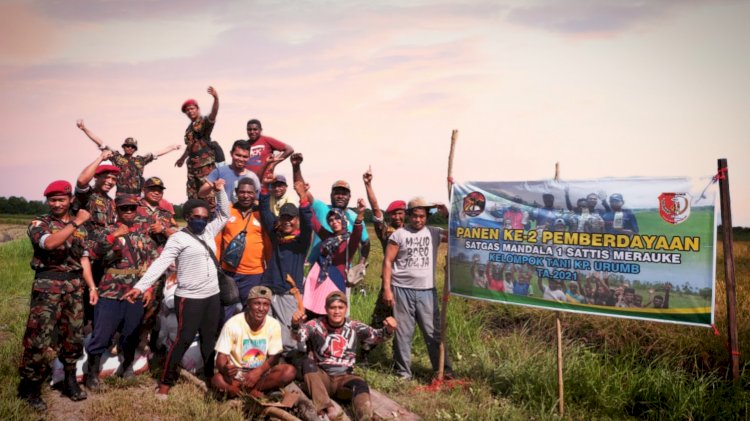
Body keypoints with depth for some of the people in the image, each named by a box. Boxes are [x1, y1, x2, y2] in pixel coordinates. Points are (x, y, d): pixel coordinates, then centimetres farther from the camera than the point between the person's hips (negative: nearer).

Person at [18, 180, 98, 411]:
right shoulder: (38, 223, -1)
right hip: (47, 285, -4)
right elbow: (49, 243, -23)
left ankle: (70, 381, 22)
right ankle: (30, 388, 8)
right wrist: (75, 223, -24)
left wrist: (92, 286, 5)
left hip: (75, 285, 4)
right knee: (39, 338, -5)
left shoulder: (80, 227, 13)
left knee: (73, 335, 9)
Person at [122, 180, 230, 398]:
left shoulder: (208, 231, 9)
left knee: (210, 338, 14)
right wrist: (140, 286, -28)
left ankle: (211, 375, 27)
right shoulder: (178, 238, -11)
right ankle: (166, 382, 10)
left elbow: (224, 215, 19)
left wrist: (220, 191, 6)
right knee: (183, 339, -2)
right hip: (189, 298, -6)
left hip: (213, 296, 6)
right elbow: (160, 262, -19)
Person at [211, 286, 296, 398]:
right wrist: (225, 369, -40)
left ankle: (245, 390, -17)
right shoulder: (232, 324, -17)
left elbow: (274, 357, -4)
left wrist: (258, 372, -23)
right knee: (217, 379, -35)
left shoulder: (274, 325, -10)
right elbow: (221, 358, -16)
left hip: (261, 372, 3)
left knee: (290, 371, -25)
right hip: (236, 373, -3)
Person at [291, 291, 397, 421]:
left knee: (361, 384, -31)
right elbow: (299, 335, -19)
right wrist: (296, 324, -44)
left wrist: (388, 330, -34)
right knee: (307, 363, -29)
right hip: (322, 378, 0)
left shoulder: (354, 327, 2)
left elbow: (376, 336, -10)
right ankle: (326, 407, -42)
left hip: (344, 378, 0)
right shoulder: (317, 325, -1)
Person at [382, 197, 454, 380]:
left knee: (433, 332, 4)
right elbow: (388, 262, -2)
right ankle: (403, 372, 16)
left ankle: (444, 369, 11)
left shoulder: (434, 233, 5)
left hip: (427, 291, 1)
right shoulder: (399, 234, 0)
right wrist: (387, 288, -8)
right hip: (402, 290, -1)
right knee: (403, 333, 6)